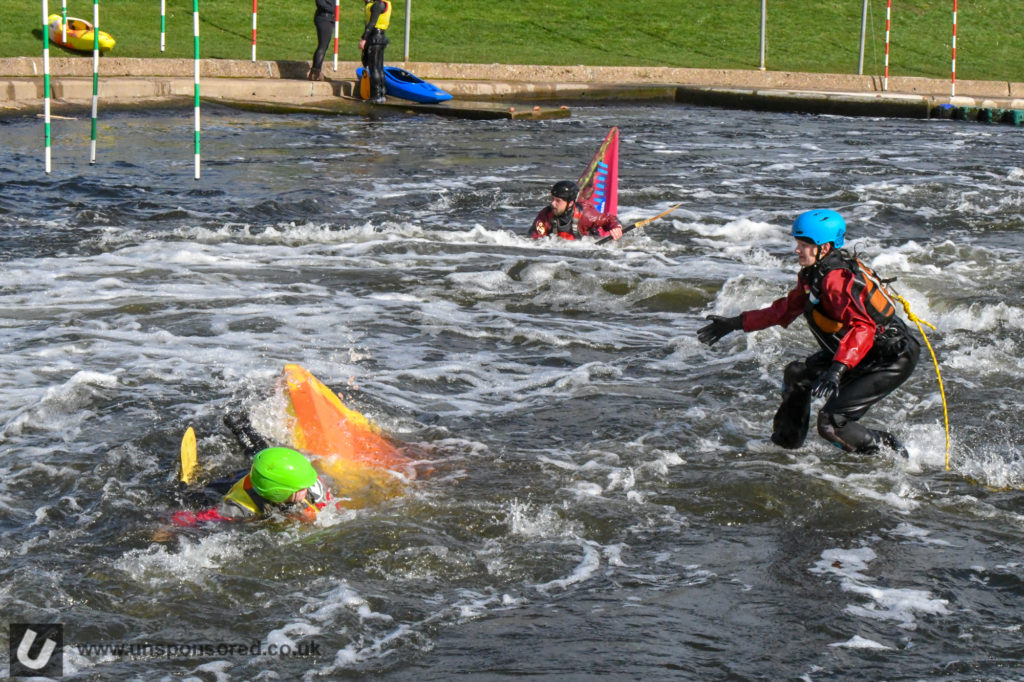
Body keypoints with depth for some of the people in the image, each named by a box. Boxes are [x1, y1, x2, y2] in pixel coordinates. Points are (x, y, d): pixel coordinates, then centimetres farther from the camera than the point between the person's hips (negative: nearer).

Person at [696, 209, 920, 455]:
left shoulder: (835, 278, -26)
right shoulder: (812, 274, 5)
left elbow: (863, 327, -40)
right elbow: (785, 310, 20)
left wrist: (837, 370, -50)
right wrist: (737, 323, 20)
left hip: (893, 360, -11)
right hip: (862, 355, 11)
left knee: (831, 423, -17)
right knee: (798, 374, 22)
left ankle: (888, 450, 2)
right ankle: (786, 442, 36)